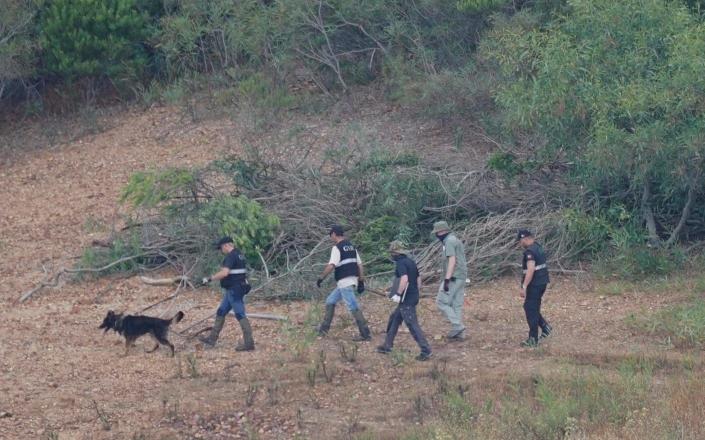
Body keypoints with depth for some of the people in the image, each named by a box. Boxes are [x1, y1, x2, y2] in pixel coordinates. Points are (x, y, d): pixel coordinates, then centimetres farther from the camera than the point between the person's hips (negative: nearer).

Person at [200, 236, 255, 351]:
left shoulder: (231, 256, -17)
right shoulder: (239, 255, 15)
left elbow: (224, 273, -27)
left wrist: (210, 279, -17)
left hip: (234, 290, -11)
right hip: (232, 290, 11)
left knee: (240, 315, -9)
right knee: (220, 313, 16)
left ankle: (249, 343, -9)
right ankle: (212, 339, 22)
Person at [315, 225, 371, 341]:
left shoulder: (337, 248, -10)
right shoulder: (351, 247, 15)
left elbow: (331, 266, -20)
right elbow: (360, 265, 14)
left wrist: (321, 278, -11)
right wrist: (361, 282, 16)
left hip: (344, 282, -9)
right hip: (353, 279, 9)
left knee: (353, 307, -9)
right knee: (330, 301, 19)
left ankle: (365, 334, -11)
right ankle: (324, 328, 21)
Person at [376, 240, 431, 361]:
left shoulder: (400, 263, -15)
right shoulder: (411, 262, 13)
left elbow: (404, 279, -30)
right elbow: (418, 280, 18)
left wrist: (398, 294, -23)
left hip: (406, 300, -10)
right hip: (413, 297, 10)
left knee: (412, 325, -8)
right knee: (394, 319, 21)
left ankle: (426, 351, -10)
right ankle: (387, 346, 28)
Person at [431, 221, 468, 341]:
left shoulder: (449, 241, -11)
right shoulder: (456, 240, 20)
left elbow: (452, 260, -20)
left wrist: (447, 279, -24)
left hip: (453, 278, -10)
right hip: (461, 277, 10)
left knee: (442, 302, -5)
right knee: (457, 305, 10)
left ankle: (457, 326, -12)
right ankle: (459, 334, 10)